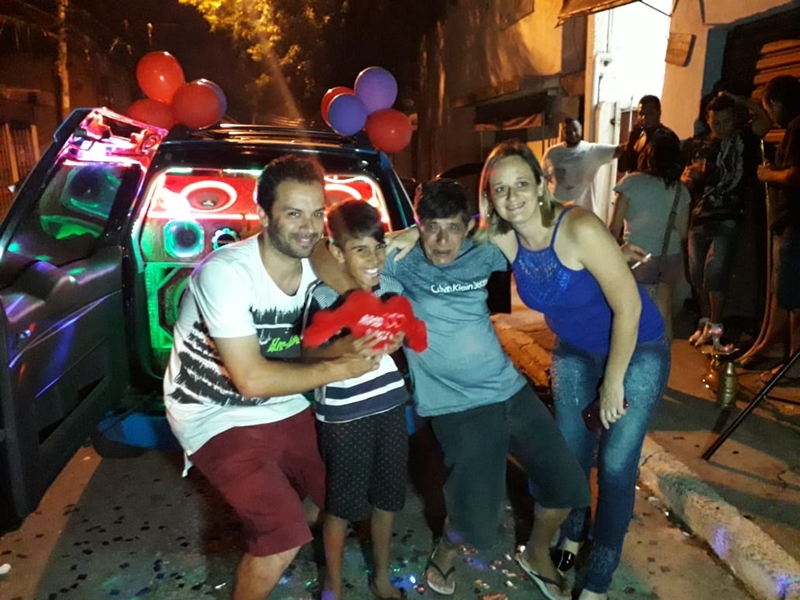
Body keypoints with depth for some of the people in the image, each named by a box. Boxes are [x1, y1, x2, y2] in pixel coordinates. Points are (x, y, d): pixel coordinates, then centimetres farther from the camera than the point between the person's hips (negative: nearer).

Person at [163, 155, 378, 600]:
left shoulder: (318, 268, -8)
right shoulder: (226, 272, -28)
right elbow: (253, 379, -29)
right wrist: (341, 367, -24)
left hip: (286, 408, 7)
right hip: (218, 417, -6)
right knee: (284, 538, -13)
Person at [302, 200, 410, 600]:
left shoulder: (392, 288, 0)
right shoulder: (323, 297, -16)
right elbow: (308, 356, -14)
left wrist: (399, 339, -7)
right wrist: (343, 348, -31)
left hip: (391, 408, 5)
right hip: (343, 418, -5)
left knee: (387, 500, 18)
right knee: (342, 506, 10)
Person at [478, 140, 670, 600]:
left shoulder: (580, 229, -32)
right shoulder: (504, 238, -16)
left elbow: (628, 307, -26)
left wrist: (613, 383, -17)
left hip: (637, 351, -5)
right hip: (575, 352, 5)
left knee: (615, 467, 0)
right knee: (569, 452, 12)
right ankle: (572, 536, 42)